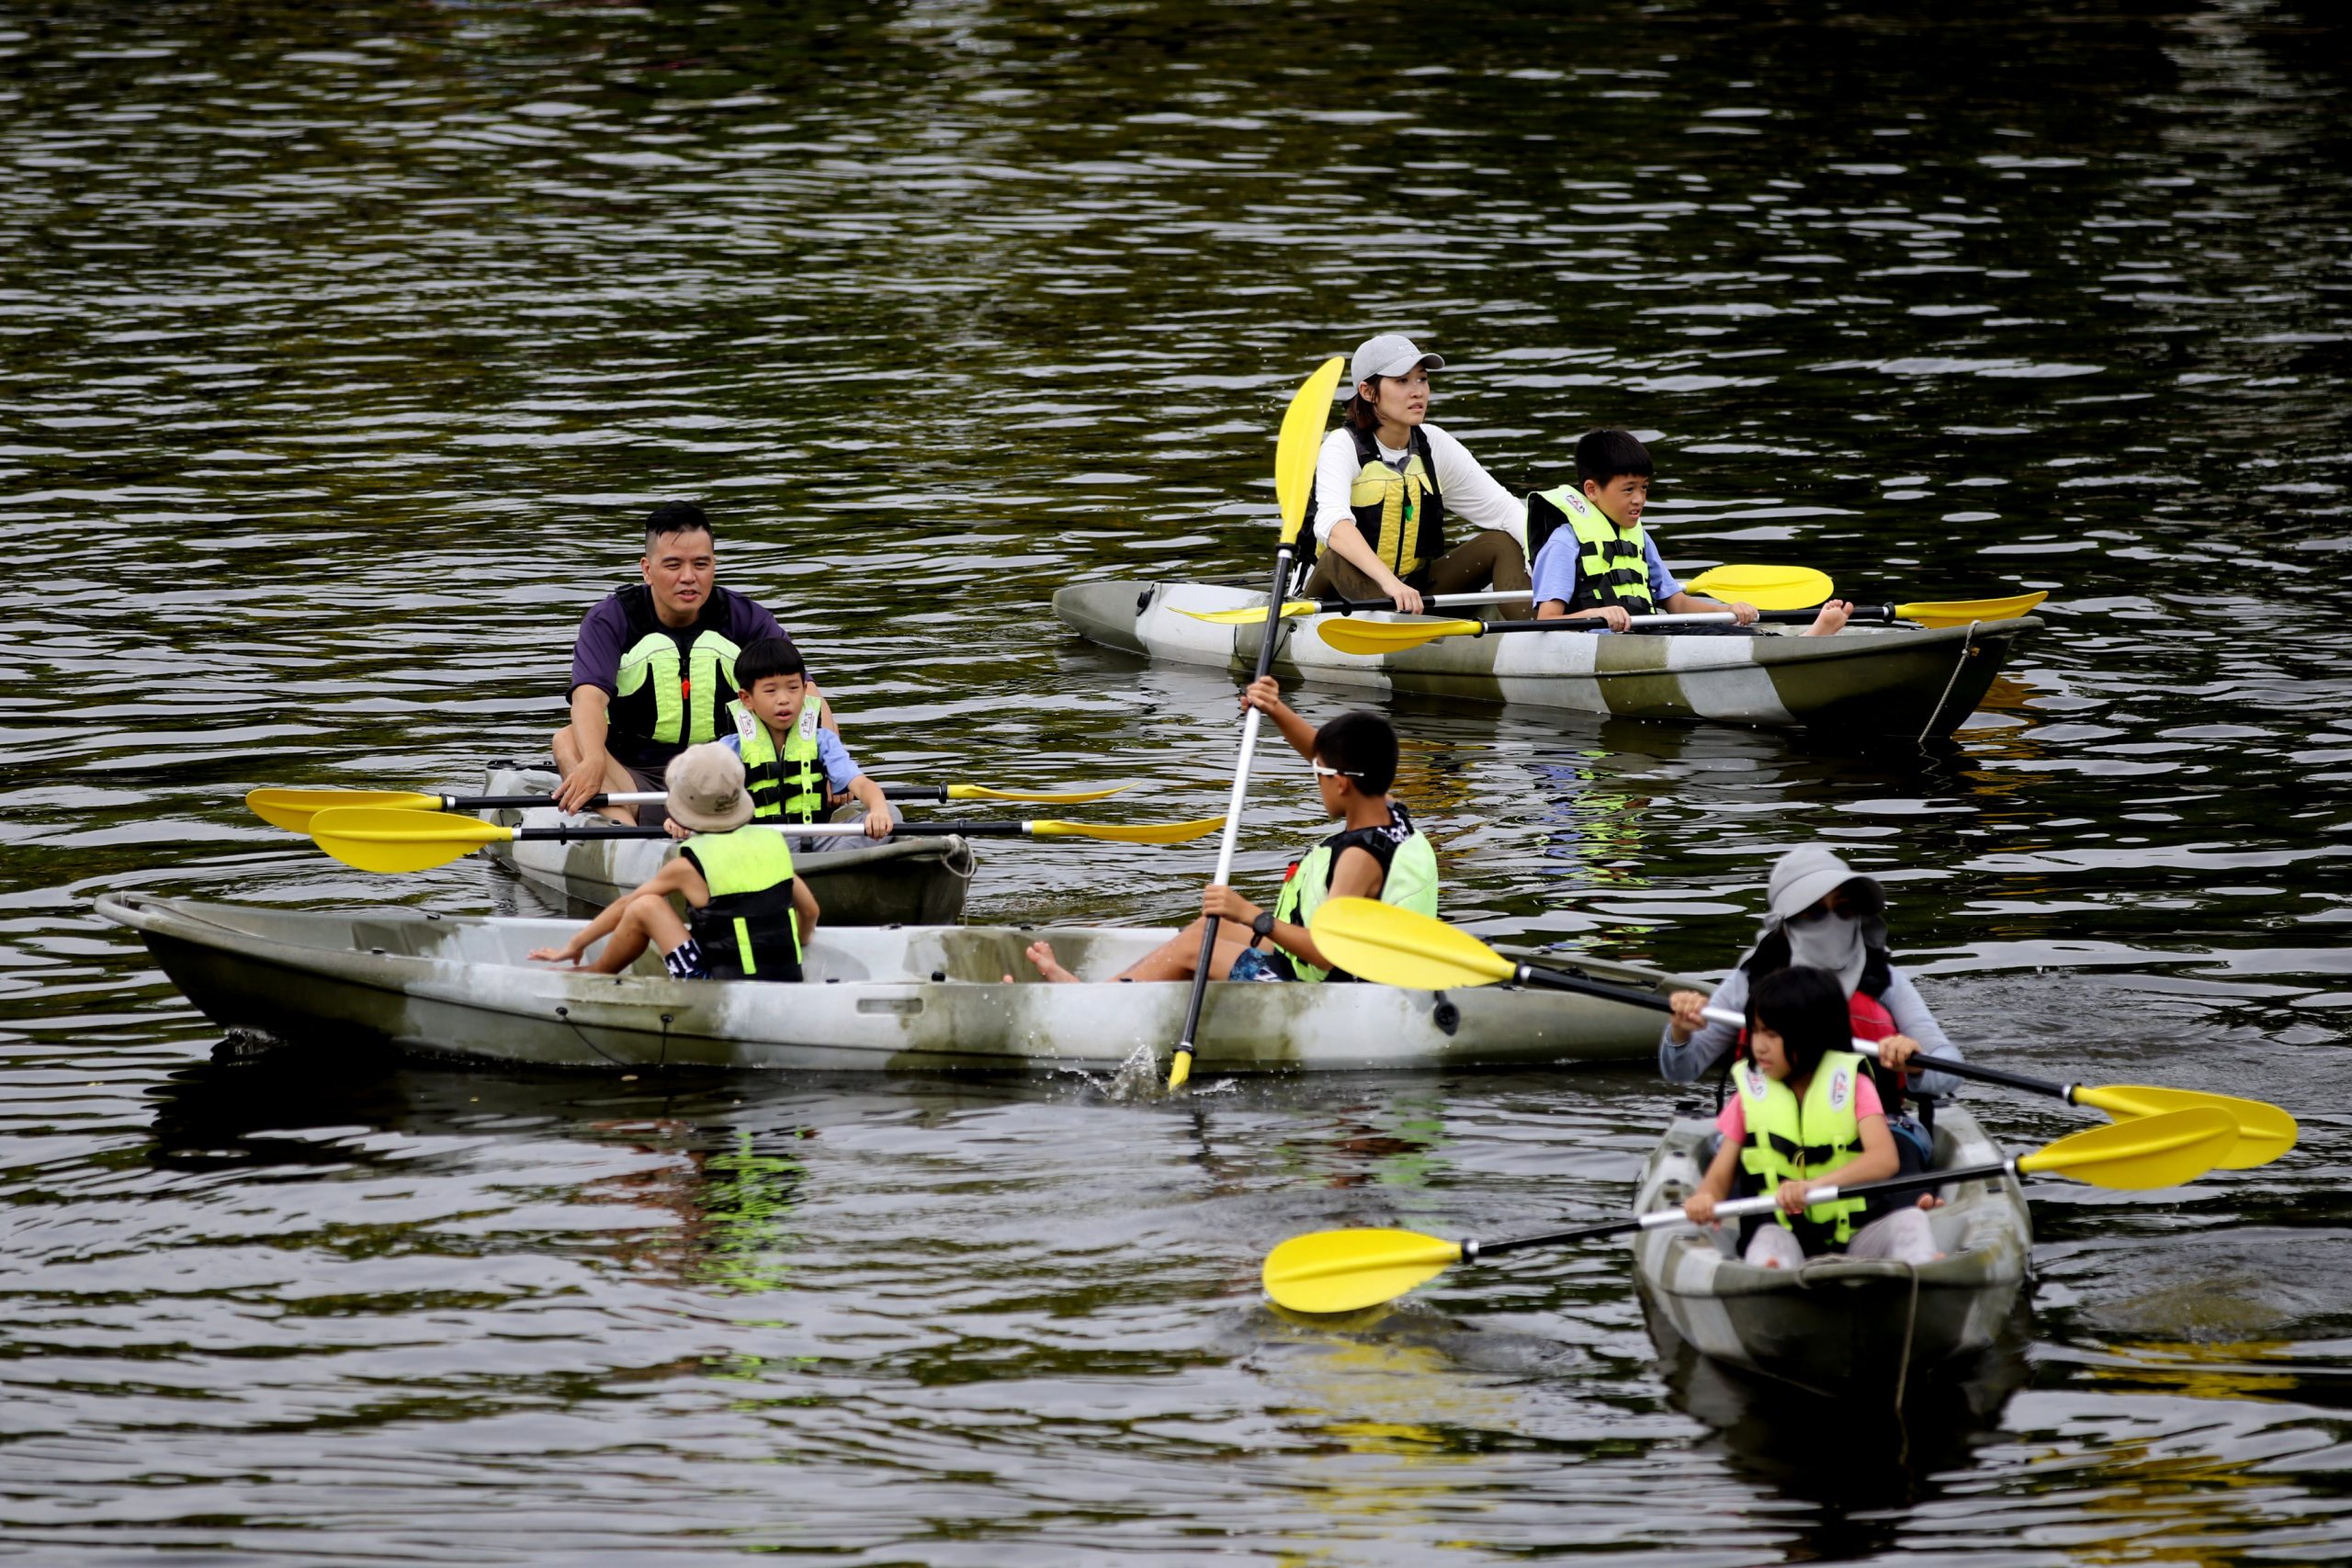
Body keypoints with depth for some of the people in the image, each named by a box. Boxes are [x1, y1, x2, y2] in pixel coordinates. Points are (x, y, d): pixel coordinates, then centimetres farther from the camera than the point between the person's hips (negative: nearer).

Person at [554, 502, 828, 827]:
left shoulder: (745, 619, 4)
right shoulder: (611, 620, -2)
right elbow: (589, 698, -20)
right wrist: (593, 761, -43)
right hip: (632, 780, -1)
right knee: (567, 740, -27)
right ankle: (625, 827, -53)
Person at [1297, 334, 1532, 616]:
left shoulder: (1434, 445, 3)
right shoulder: (1344, 446, -14)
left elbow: (1503, 508, 0)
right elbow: (1332, 524, -34)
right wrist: (1389, 582, -49)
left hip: (1415, 593, 6)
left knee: (1502, 542, -8)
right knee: (1338, 559, -36)